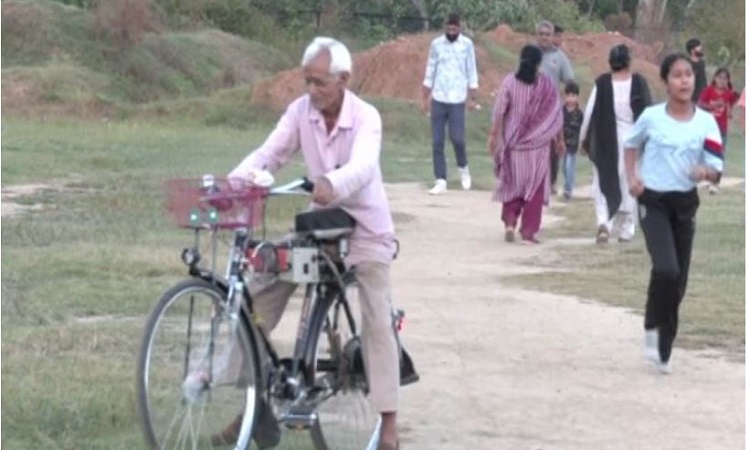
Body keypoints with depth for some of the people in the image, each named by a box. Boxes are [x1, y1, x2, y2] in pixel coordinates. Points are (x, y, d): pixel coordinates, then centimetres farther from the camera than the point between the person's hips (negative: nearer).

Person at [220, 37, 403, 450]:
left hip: (365, 228, -4)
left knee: (377, 321, -8)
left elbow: (362, 168, -39)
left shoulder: (366, 117, -21)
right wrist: (236, 180, -36)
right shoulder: (300, 111, -8)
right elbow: (270, 153, -16)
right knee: (261, 300, -4)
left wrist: (332, 184, -61)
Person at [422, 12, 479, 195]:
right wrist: (425, 98, 6)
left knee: (457, 138, -8)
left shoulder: (467, 44, -1)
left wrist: (473, 98, -3)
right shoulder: (436, 44, 4)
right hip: (438, 100, 2)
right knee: (437, 142, 0)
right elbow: (430, 72, 8)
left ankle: (463, 168, 20)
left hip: (457, 100, -2)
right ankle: (441, 181, 5)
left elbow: (472, 72, 2)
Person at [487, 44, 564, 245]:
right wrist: (560, 139, 11)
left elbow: (499, 110, -7)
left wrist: (493, 135, 0)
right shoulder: (547, 84, -5)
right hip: (538, 145, -1)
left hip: (513, 142, 1)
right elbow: (556, 114, 1)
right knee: (535, 187, 6)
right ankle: (529, 232, 3)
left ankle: (509, 223, 4)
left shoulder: (509, 81, -6)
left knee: (512, 183, 17)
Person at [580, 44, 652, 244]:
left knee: (603, 183, 9)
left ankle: (603, 221, -14)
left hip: (605, 142, -1)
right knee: (629, 185, 13)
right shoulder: (639, 83, -6)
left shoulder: (601, 84, -8)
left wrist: (584, 138, 8)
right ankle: (626, 230, 18)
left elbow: (590, 112, -4)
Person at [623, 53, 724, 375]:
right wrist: (632, 177, -2)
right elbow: (631, 145, 12)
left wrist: (706, 172, -27)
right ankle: (653, 327, 2)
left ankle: (663, 350, 22)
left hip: (685, 203, 3)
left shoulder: (706, 122, -5)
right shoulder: (651, 117, -7)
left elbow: (716, 170, -4)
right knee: (666, 269, -22)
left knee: (678, 280, 7)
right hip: (654, 201, -3)